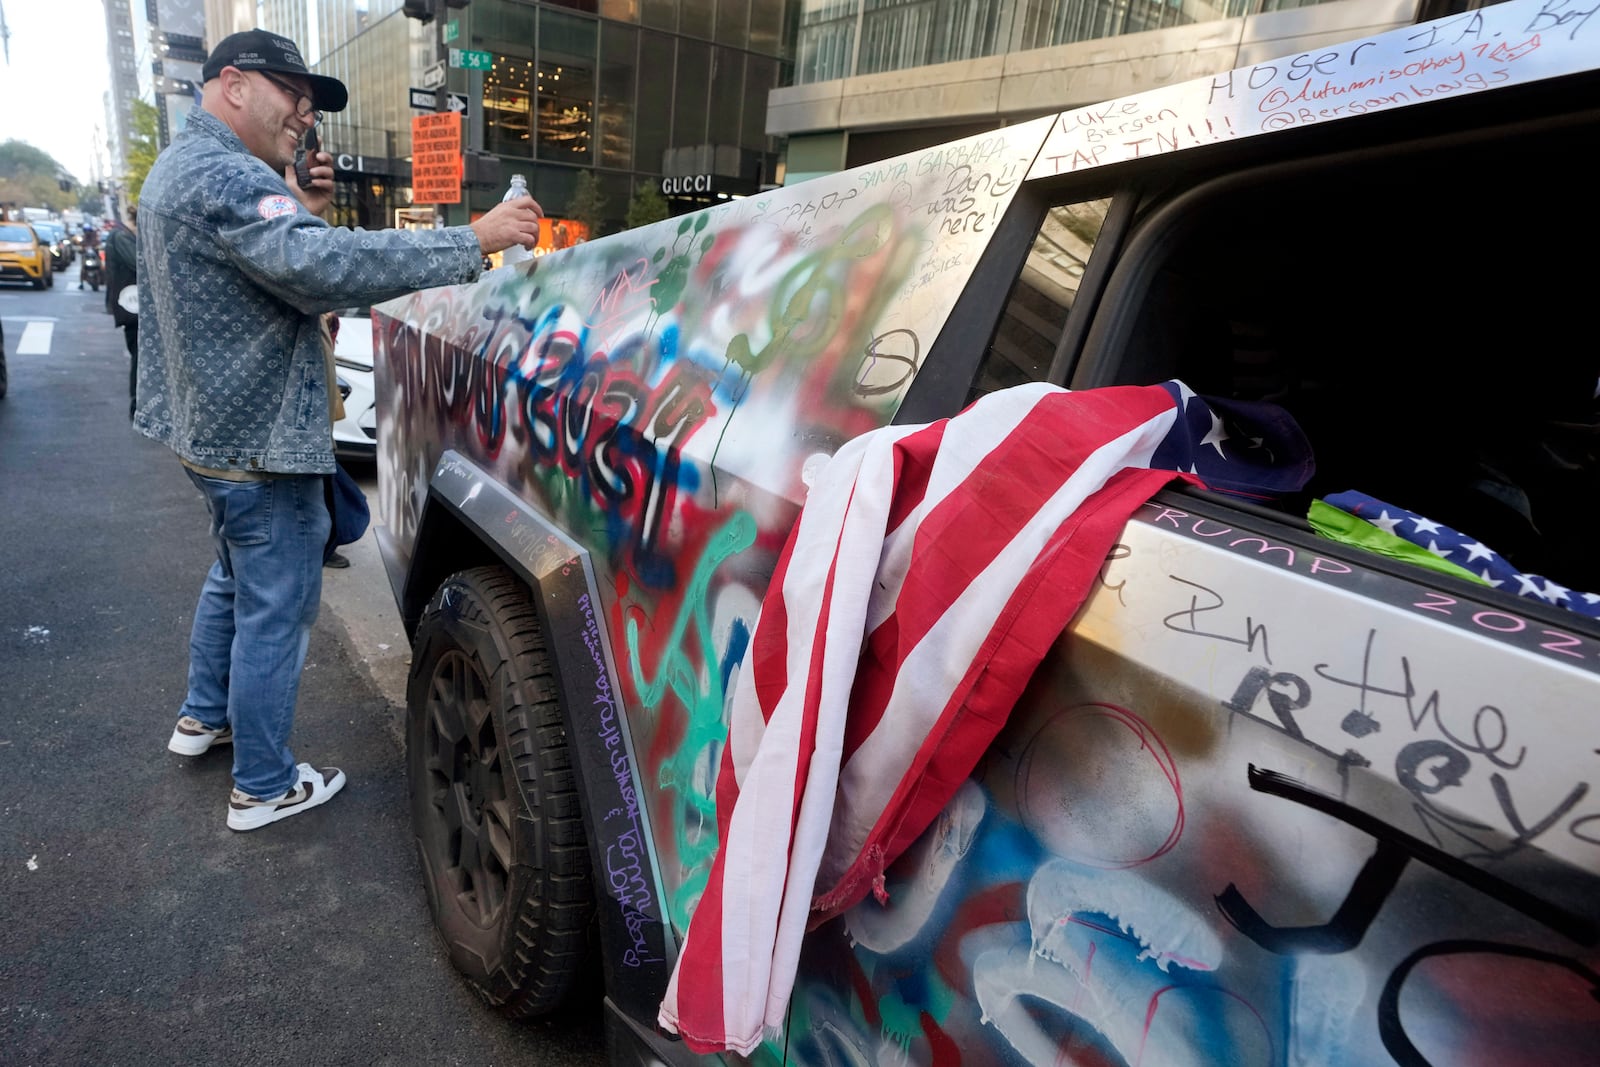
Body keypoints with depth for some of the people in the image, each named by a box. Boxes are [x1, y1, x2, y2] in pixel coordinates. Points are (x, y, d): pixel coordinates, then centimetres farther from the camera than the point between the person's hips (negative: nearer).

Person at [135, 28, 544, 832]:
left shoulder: (179, 167, 14)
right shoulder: (226, 175, -21)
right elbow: (324, 268, -37)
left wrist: (302, 214, 1)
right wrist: (473, 242, -37)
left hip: (209, 425, 11)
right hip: (256, 437, -11)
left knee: (235, 575, 26)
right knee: (276, 609, 0)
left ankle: (203, 717, 43)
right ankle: (263, 787, 13)